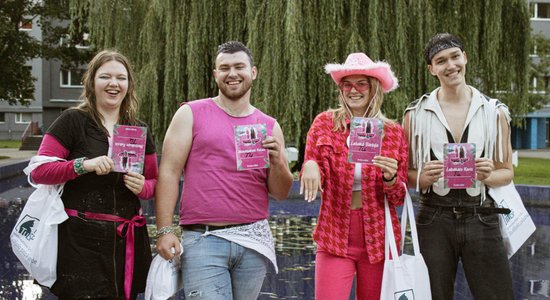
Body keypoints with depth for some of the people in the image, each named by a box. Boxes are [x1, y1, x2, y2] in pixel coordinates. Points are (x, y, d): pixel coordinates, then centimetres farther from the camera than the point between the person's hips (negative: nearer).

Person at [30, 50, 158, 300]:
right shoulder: (73, 121, 0)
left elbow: (154, 181, 19)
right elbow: (39, 171, -4)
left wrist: (142, 187, -4)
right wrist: (84, 165, -18)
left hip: (127, 242, 4)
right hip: (81, 241, -4)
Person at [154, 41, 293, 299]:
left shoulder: (269, 126, 12)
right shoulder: (191, 114, 4)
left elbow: (281, 193, 12)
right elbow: (169, 171, -2)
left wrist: (277, 160, -8)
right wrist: (165, 230, -10)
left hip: (253, 240, 3)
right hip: (203, 240, -3)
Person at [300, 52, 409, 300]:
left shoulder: (394, 132, 2)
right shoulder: (324, 123, 1)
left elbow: (399, 198, 4)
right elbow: (309, 185, 1)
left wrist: (390, 178, -17)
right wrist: (310, 165, -21)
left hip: (379, 239, 1)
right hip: (335, 237, -1)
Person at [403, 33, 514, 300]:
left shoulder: (495, 112, 4)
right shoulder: (416, 114, 2)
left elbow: (507, 172, 10)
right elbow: (405, 173, 7)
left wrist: (487, 176, -11)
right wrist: (423, 177, -15)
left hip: (481, 219, 1)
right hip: (434, 220, 0)